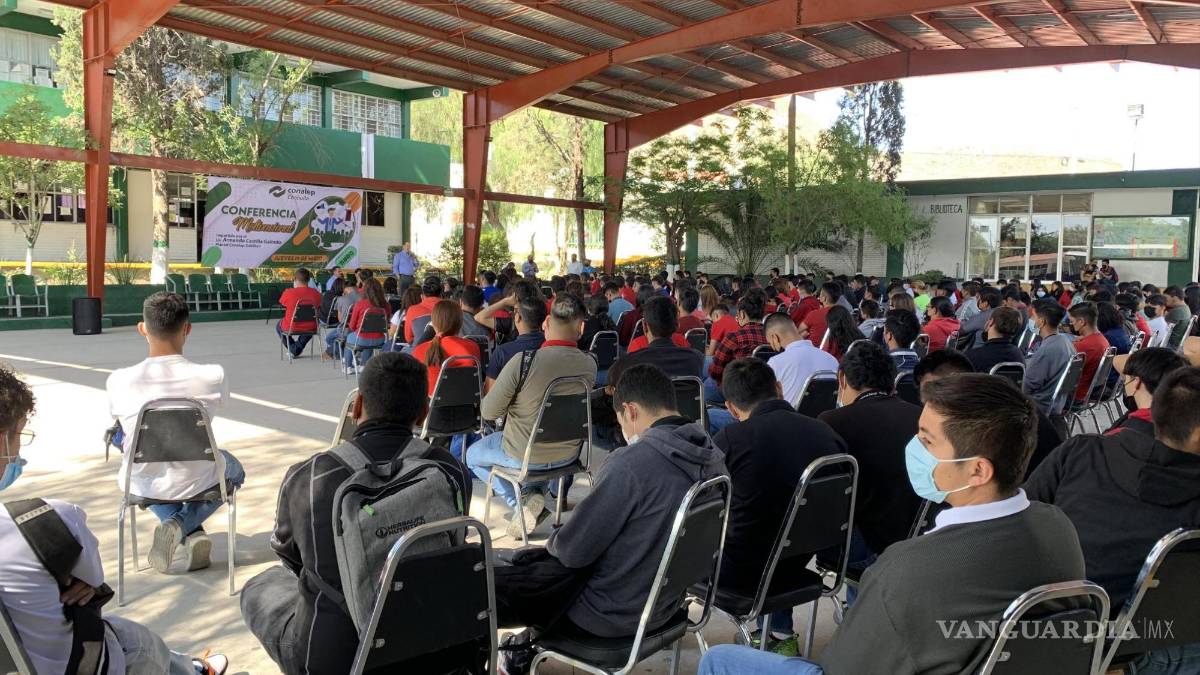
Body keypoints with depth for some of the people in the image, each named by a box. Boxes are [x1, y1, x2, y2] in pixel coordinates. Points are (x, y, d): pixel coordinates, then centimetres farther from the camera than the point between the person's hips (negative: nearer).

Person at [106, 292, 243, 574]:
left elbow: (120, 421, 3)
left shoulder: (119, 380, -16)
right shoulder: (213, 376, -20)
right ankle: (183, 524, 6)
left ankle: (191, 534, 14)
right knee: (233, 469, 34)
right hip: (194, 483, -2)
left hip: (142, 486, 2)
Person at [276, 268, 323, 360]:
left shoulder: (288, 292, -18)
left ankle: (292, 350, 39)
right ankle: (296, 350, 37)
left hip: (291, 327, -2)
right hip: (310, 328, 2)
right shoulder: (316, 294, -11)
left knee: (279, 326, 34)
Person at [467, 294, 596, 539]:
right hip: (568, 455, 4)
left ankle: (522, 501, 9)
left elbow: (489, 411, -17)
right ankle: (537, 494, 18)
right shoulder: (590, 365, -14)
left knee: (473, 455, 25)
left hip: (524, 457, -4)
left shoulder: (523, 361, -28)